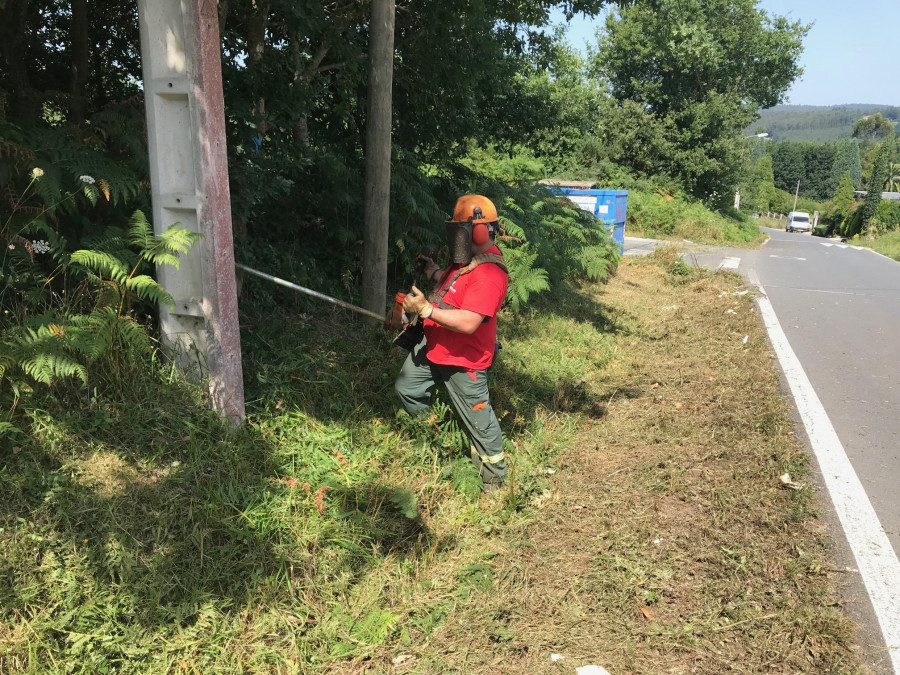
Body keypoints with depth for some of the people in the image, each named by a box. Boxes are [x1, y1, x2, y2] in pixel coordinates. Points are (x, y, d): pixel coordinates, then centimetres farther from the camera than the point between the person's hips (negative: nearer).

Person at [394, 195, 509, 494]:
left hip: (463, 360, -10)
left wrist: (426, 309, -32)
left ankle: (495, 479, 24)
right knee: (406, 388, 23)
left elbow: (468, 323, -35)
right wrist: (433, 272, 3)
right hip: (434, 346, 10)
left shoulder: (489, 274, -28)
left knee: (479, 423, 4)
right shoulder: (468, 258, 3)